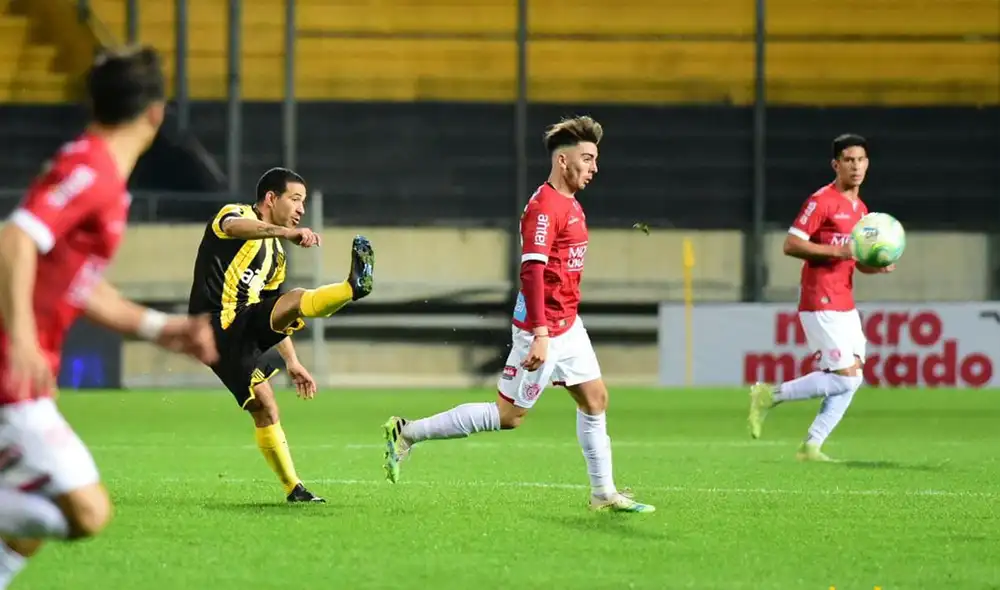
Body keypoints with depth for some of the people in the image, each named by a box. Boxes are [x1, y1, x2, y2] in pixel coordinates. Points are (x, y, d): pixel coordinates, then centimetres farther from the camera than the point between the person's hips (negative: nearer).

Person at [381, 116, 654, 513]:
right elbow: (531, 272, -26)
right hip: (544, 329, -10)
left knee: (595, 399, 9)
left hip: (567, 326, 10)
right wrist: (540, 336, -31)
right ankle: (407, 434, 2)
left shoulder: (570, 205, 12)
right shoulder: (544, 207, -19)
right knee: (508, 415, -4)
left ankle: (604, 493, 16)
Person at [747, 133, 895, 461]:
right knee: (846, 377, -12)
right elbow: (790, 245, -17)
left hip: (844, 305, 9)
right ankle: (770, 395, -2)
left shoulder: (860, 209, 16)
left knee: (851, 379, 4)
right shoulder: (822, 201, -11)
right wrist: (838, 251, -22)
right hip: (821, 305, -9)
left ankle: (811, 446, 9)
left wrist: (878, 266, 4)